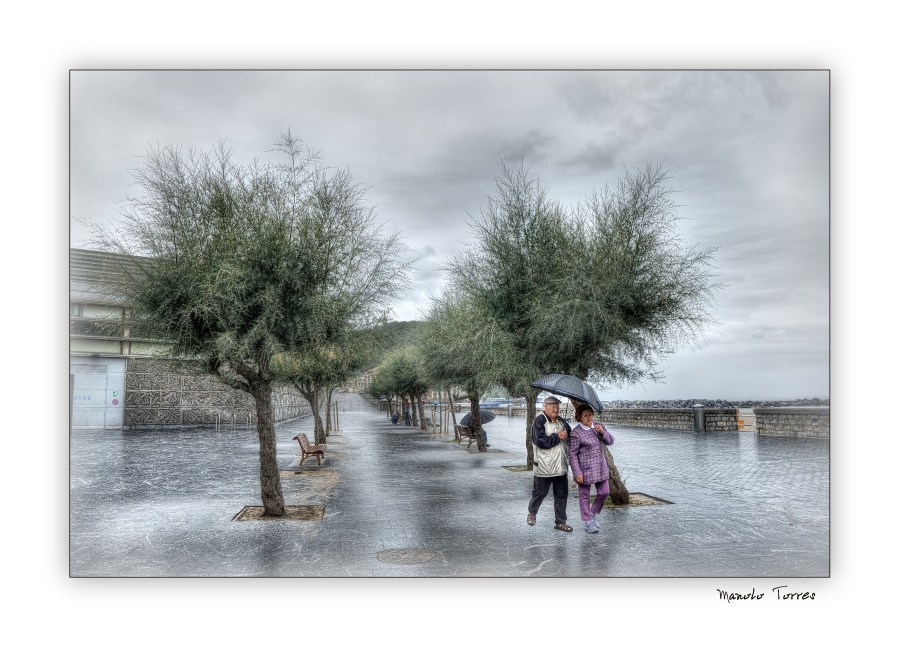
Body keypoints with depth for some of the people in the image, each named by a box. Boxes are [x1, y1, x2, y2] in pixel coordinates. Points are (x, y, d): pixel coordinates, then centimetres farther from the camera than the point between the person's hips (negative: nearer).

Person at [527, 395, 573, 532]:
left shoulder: (562, 422, 11)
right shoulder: (539, 422, -11)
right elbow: (541, 442, -21)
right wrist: (557, 436, -16)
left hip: (561, 467, 6)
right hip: (544, 467, -6)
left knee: (561, 495, 7)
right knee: (539, 492, 10)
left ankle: (560, 522, 17)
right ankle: (532, 513, 35)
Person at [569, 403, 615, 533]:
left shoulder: (598, 426, 6)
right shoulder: (576, 433, -14)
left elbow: (611, 441, 4)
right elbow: (572, 454, -13)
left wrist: (603, 432, -16)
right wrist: (577, 473, -16)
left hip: (601, 467, 6)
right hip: (585, 469, -6)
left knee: (604, 492, 10)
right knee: (584, 496, 5)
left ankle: (593, 514, 32)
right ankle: (588, 522, 19)